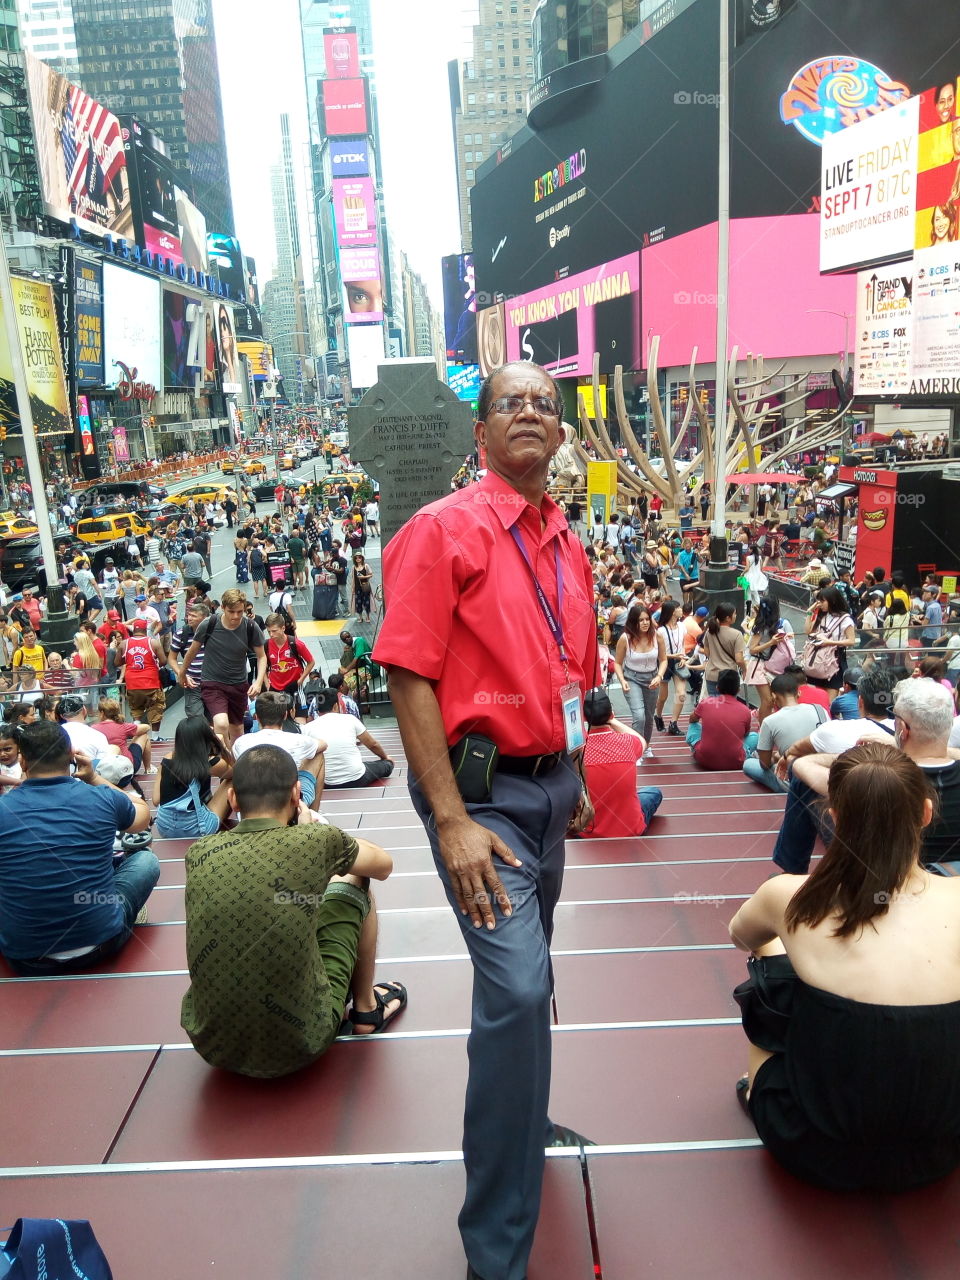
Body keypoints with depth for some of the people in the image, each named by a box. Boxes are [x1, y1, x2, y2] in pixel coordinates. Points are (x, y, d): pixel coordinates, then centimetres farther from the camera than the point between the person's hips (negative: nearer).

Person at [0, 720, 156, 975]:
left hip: (24, 958, 1)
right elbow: (144, 815, 15)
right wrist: (94, 778, 15)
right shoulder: (103, 800, -9)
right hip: (100, 944, 0)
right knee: (146, 859, 22)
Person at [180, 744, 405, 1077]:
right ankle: (366, 1008, 32)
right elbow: (384, 865, 7)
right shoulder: (316, 841, -15)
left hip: (211, 1045, 3)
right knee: (352, 882, 15)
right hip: (301, 1045, -3)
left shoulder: (198, 853, -5)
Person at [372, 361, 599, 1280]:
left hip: (548, 785, 7)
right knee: (517, 988, -12)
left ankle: (519, 1123, 47)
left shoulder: (566, 545, 11)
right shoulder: (445, 529, -11)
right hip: (482, 789, -7)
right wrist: (453, 823, -20)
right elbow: (409, 677, -16)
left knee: (526, 978, 21)